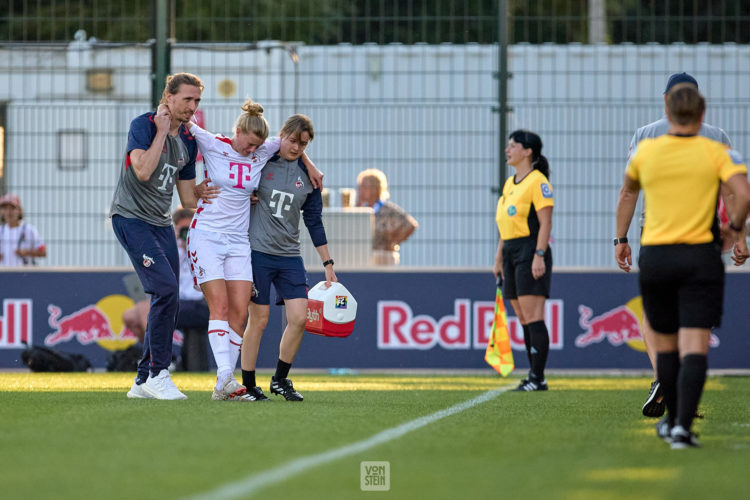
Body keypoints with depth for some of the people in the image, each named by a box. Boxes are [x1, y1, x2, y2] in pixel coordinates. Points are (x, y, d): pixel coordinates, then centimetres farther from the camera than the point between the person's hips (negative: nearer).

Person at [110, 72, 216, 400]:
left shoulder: (188, 141, 11)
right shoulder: (144, 125, -10)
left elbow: (188, 198, 18)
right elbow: (143, 171, -26)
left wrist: (202, 193, -1)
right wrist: (162, 131, -19)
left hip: (161, 223, 8)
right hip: (131, 217, -8)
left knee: (169, 303, 4)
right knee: (166, 289, -21)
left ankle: (143, 381, 13)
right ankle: (158, 374, -14)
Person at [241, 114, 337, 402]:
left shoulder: (308, 175, 6)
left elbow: (314, 222, 11)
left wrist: (328, 264, 10)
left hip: (290, 256, 4)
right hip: (258, 251, -4)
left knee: (299, 318, -6)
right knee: (258, 319, -3)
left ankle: (280, 379, 12)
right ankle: (247, 385, 9)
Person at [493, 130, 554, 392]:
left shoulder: (537, 182, -9)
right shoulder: (509, 184, 18)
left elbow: (545, 223, -15)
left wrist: (539, 255, -21)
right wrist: (499, 258, 21)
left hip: (530, 250, -9)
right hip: (512, 252, 9)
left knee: (532, 317, -12)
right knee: (524, 320, 7)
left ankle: (538, 378, -11)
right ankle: (534, 376, 9)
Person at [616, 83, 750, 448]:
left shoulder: (645, 152, 4)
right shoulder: (716, 153, -4)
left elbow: (627, 191, 19)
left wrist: (620, 241, 32)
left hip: (654, 257, 2)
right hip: (700, 259, -2)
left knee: (665, 343, 16)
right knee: (695, 347, -6)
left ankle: (673, 421, 27)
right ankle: (682, 426, -18)